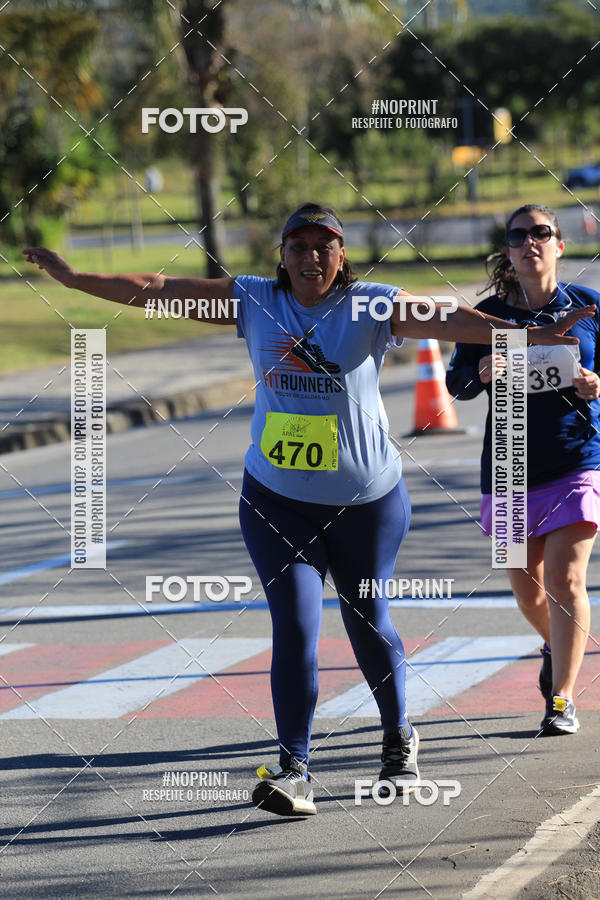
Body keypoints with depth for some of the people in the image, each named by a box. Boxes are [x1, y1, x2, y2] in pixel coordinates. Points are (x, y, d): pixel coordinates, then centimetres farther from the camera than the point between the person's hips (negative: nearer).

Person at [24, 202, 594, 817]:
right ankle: (293, 771, -11)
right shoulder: (255, 302, -1)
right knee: (295, 624, -11)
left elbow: (443, 320, -22)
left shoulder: (370, 306, -8)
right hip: (275, 497, 1)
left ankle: (398, 736, 37)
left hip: (366, 498, -1)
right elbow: (158, 291, 1)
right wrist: (75, 279, -1)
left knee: (367, 623, 11)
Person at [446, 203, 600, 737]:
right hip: (510, 469, 2)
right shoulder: (489, 314, 0)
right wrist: (480, 374, -25)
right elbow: (455, 382, -4)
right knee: (526, 584, 13)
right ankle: (556, 648, 45)